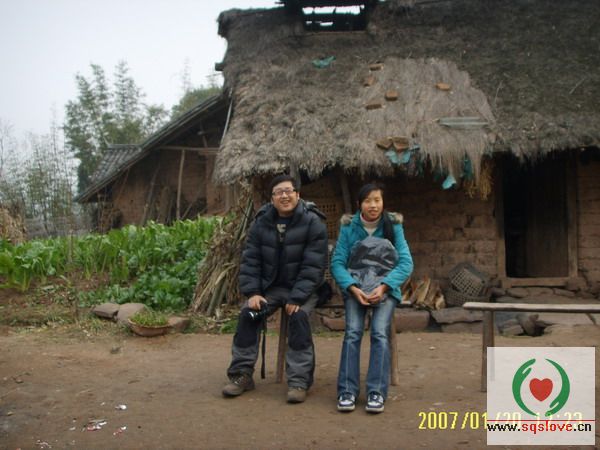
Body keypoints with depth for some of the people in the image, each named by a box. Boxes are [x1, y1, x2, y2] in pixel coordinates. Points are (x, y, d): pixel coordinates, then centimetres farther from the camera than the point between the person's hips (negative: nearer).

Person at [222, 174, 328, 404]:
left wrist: (297, 297, -25)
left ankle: (299, 381, -22)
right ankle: (241, 374, -5)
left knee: (299, 316, -30)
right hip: (270, 286, 4)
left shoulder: (313, 222, -12)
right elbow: (250, 260, 1)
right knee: (248, 313, -17)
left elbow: (313, 265, -17)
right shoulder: (261, 222, 1)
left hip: (302, 288, -4)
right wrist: (252, 292, -12)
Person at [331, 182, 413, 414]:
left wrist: (383, 287, -18)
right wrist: (353, 288, -19)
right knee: (352, 332, -22)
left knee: (380, 332, -23)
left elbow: (406, 262, -4)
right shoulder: (348, 226, 3)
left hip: (385, 287, 0)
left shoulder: (393, 225, 3)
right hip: (355, 286, 0)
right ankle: (347, 391, -19)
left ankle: (377, 392, -21)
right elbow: (337, 262, -3)